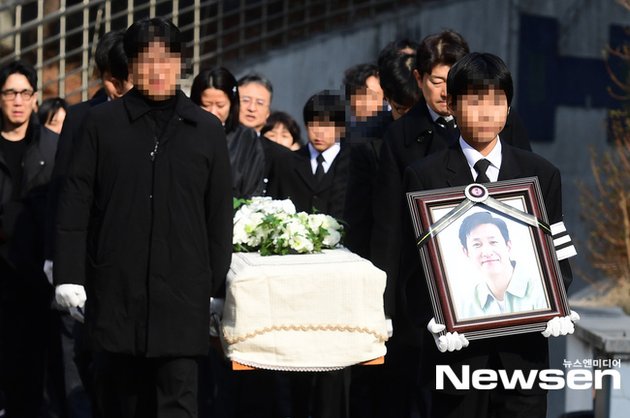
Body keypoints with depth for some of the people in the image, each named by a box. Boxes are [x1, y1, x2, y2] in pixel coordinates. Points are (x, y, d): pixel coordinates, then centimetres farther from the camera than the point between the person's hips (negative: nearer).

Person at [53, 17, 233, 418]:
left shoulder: (207, 129, 7)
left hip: (182, 289, 0)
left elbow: (220, 213, 9)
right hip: (116, 286, 0)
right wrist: (69, 273, -3)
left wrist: (217, 286, 8)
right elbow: (76, 201, 3)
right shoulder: (102, 122, 4)